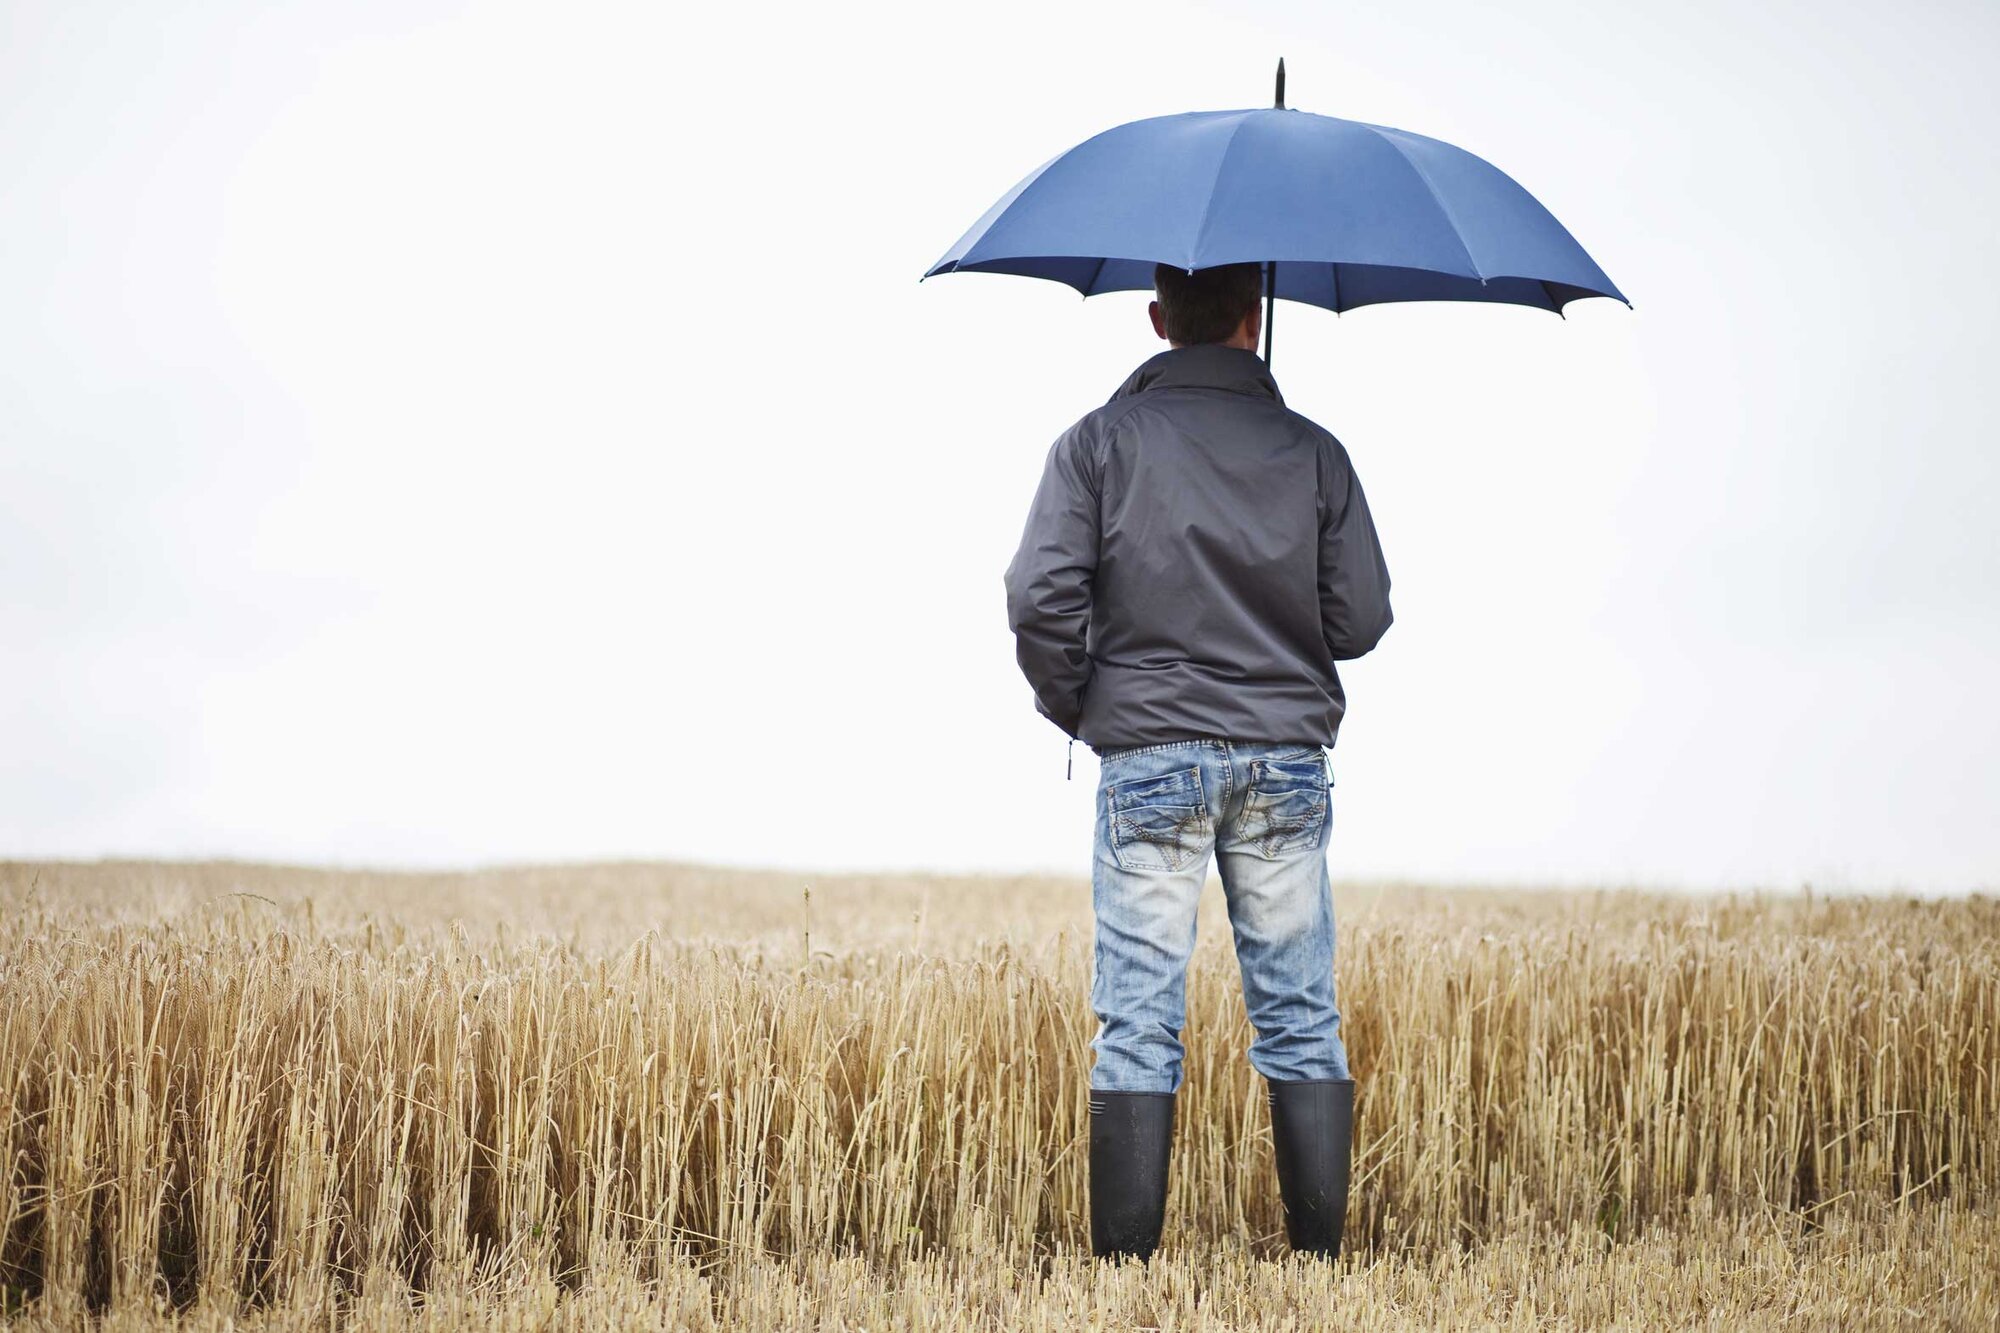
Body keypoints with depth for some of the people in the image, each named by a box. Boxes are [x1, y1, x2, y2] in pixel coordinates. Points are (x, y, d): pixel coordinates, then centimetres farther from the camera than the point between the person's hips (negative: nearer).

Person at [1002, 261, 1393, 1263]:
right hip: (1286, 758, 2)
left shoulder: (1098, 442, -1)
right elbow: (1361, 620, 2)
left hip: (1148, 758, -1)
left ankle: (1126, 1259, -2)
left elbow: (1042, 597, -10)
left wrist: (1070, 704, 7)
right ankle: (1318, 1248, 6)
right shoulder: (1314, 453, 4)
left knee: (1137, 1025, 0)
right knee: (1302, 1017, 7)